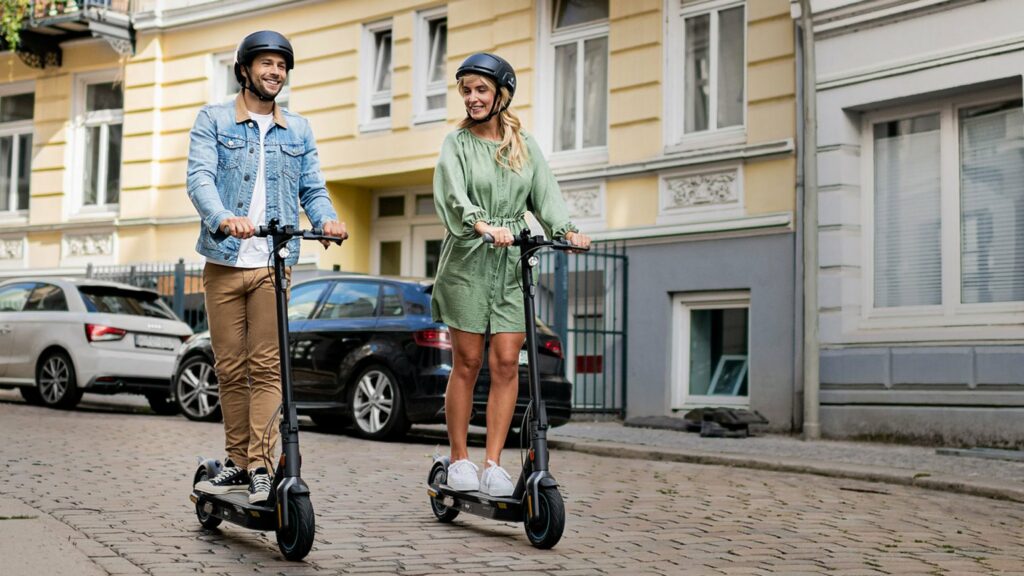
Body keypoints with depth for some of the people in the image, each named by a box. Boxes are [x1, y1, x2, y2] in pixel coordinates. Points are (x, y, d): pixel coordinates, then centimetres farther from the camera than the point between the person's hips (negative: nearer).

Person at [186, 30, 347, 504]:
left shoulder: (298, 131, 16)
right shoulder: (213, 120, 7)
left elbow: (312, 188, 11)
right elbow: (200, 178, -7)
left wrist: (327, 218, -13)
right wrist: (224, 218, -28)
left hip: (273, 263, 1)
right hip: (223, 263, 0)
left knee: (266, 367, -7)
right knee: (229, 368, 6)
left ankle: (261, 467, -6)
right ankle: (238, 463, 17)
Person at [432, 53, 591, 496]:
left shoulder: (525, 145, 14)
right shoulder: (457, 143, 3)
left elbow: (545, 194, 4)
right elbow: (453, 194, -15)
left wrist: (567, 230, -16)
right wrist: (482, 224, -34)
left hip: (512, 263, 3)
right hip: (467, 260, -2)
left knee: (506, 363, -3)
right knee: (467, 363, 1)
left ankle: (493, 464, 1)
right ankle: (458, 459, 12)